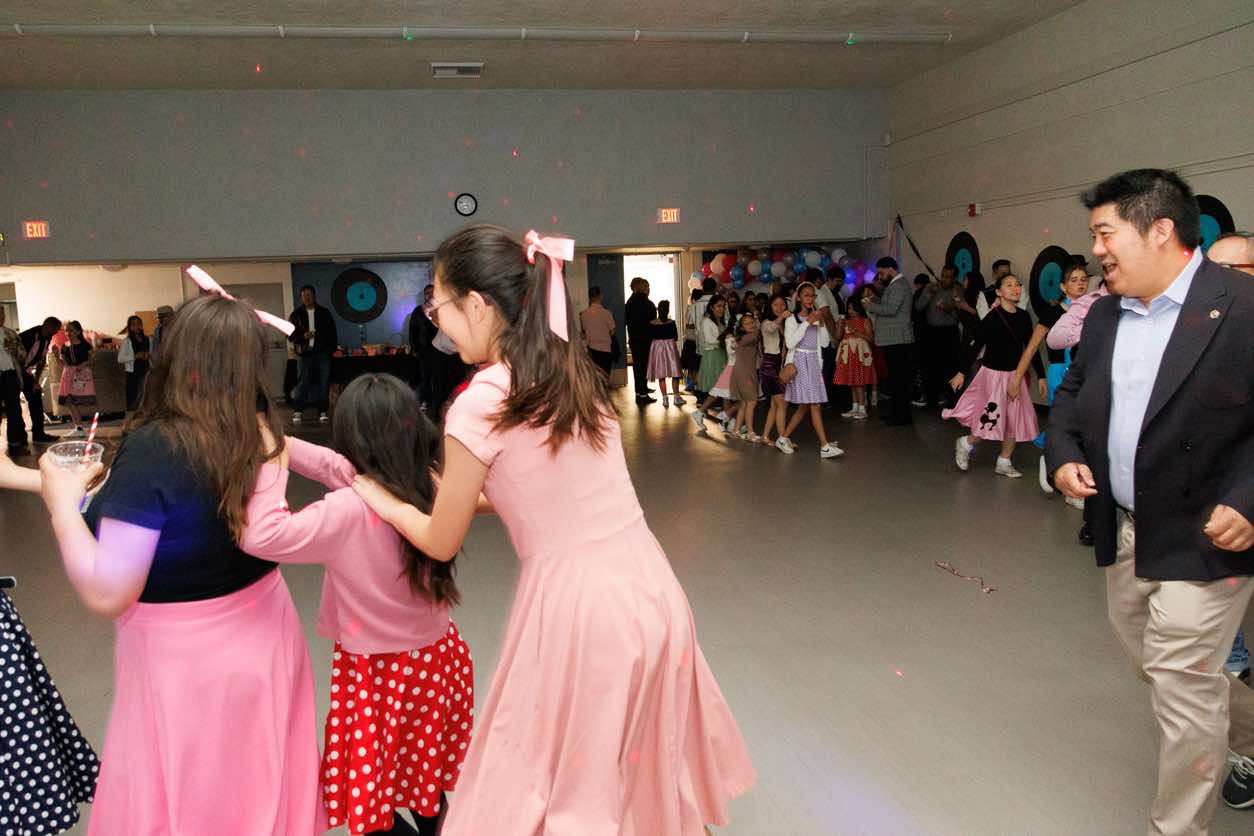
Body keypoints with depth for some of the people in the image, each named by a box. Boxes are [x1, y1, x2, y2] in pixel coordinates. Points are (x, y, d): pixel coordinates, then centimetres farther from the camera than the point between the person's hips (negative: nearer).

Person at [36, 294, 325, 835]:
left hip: (185, 660, -5)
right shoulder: (263, 435, -6)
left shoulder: (155, 449, -23)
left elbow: (106, 594, -21)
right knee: (259, 790, 24)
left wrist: (64, 503, -9)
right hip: (263, 634, 6)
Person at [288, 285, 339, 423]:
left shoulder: (324, 313, 8)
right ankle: (298, 412, 2)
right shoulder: (296, 315, 7)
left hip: (323, 354, 1)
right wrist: (303, 336, -12)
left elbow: (332, 333, 10)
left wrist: (332, 349, 0)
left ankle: (323, 411, 7)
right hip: (304, 354, -1)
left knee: (323, 383, 1)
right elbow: (290, 335, 6)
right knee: (302, 383, -3)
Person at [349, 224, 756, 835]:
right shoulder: (576, 372, 5)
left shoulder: (480, 403, -14)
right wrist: (453, 487, 24)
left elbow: (442, 543, -1)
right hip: (650, 588, 7)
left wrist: (377, 495, 15)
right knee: (644, 769, 26)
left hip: (578, 606, -6)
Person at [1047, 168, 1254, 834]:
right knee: (1148, 657, 23)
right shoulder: (1104, 315, 7)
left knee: (1182, 684, 0)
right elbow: (1071, 394, 16)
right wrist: (1063, 453, -1)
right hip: (1125, 531, 8)